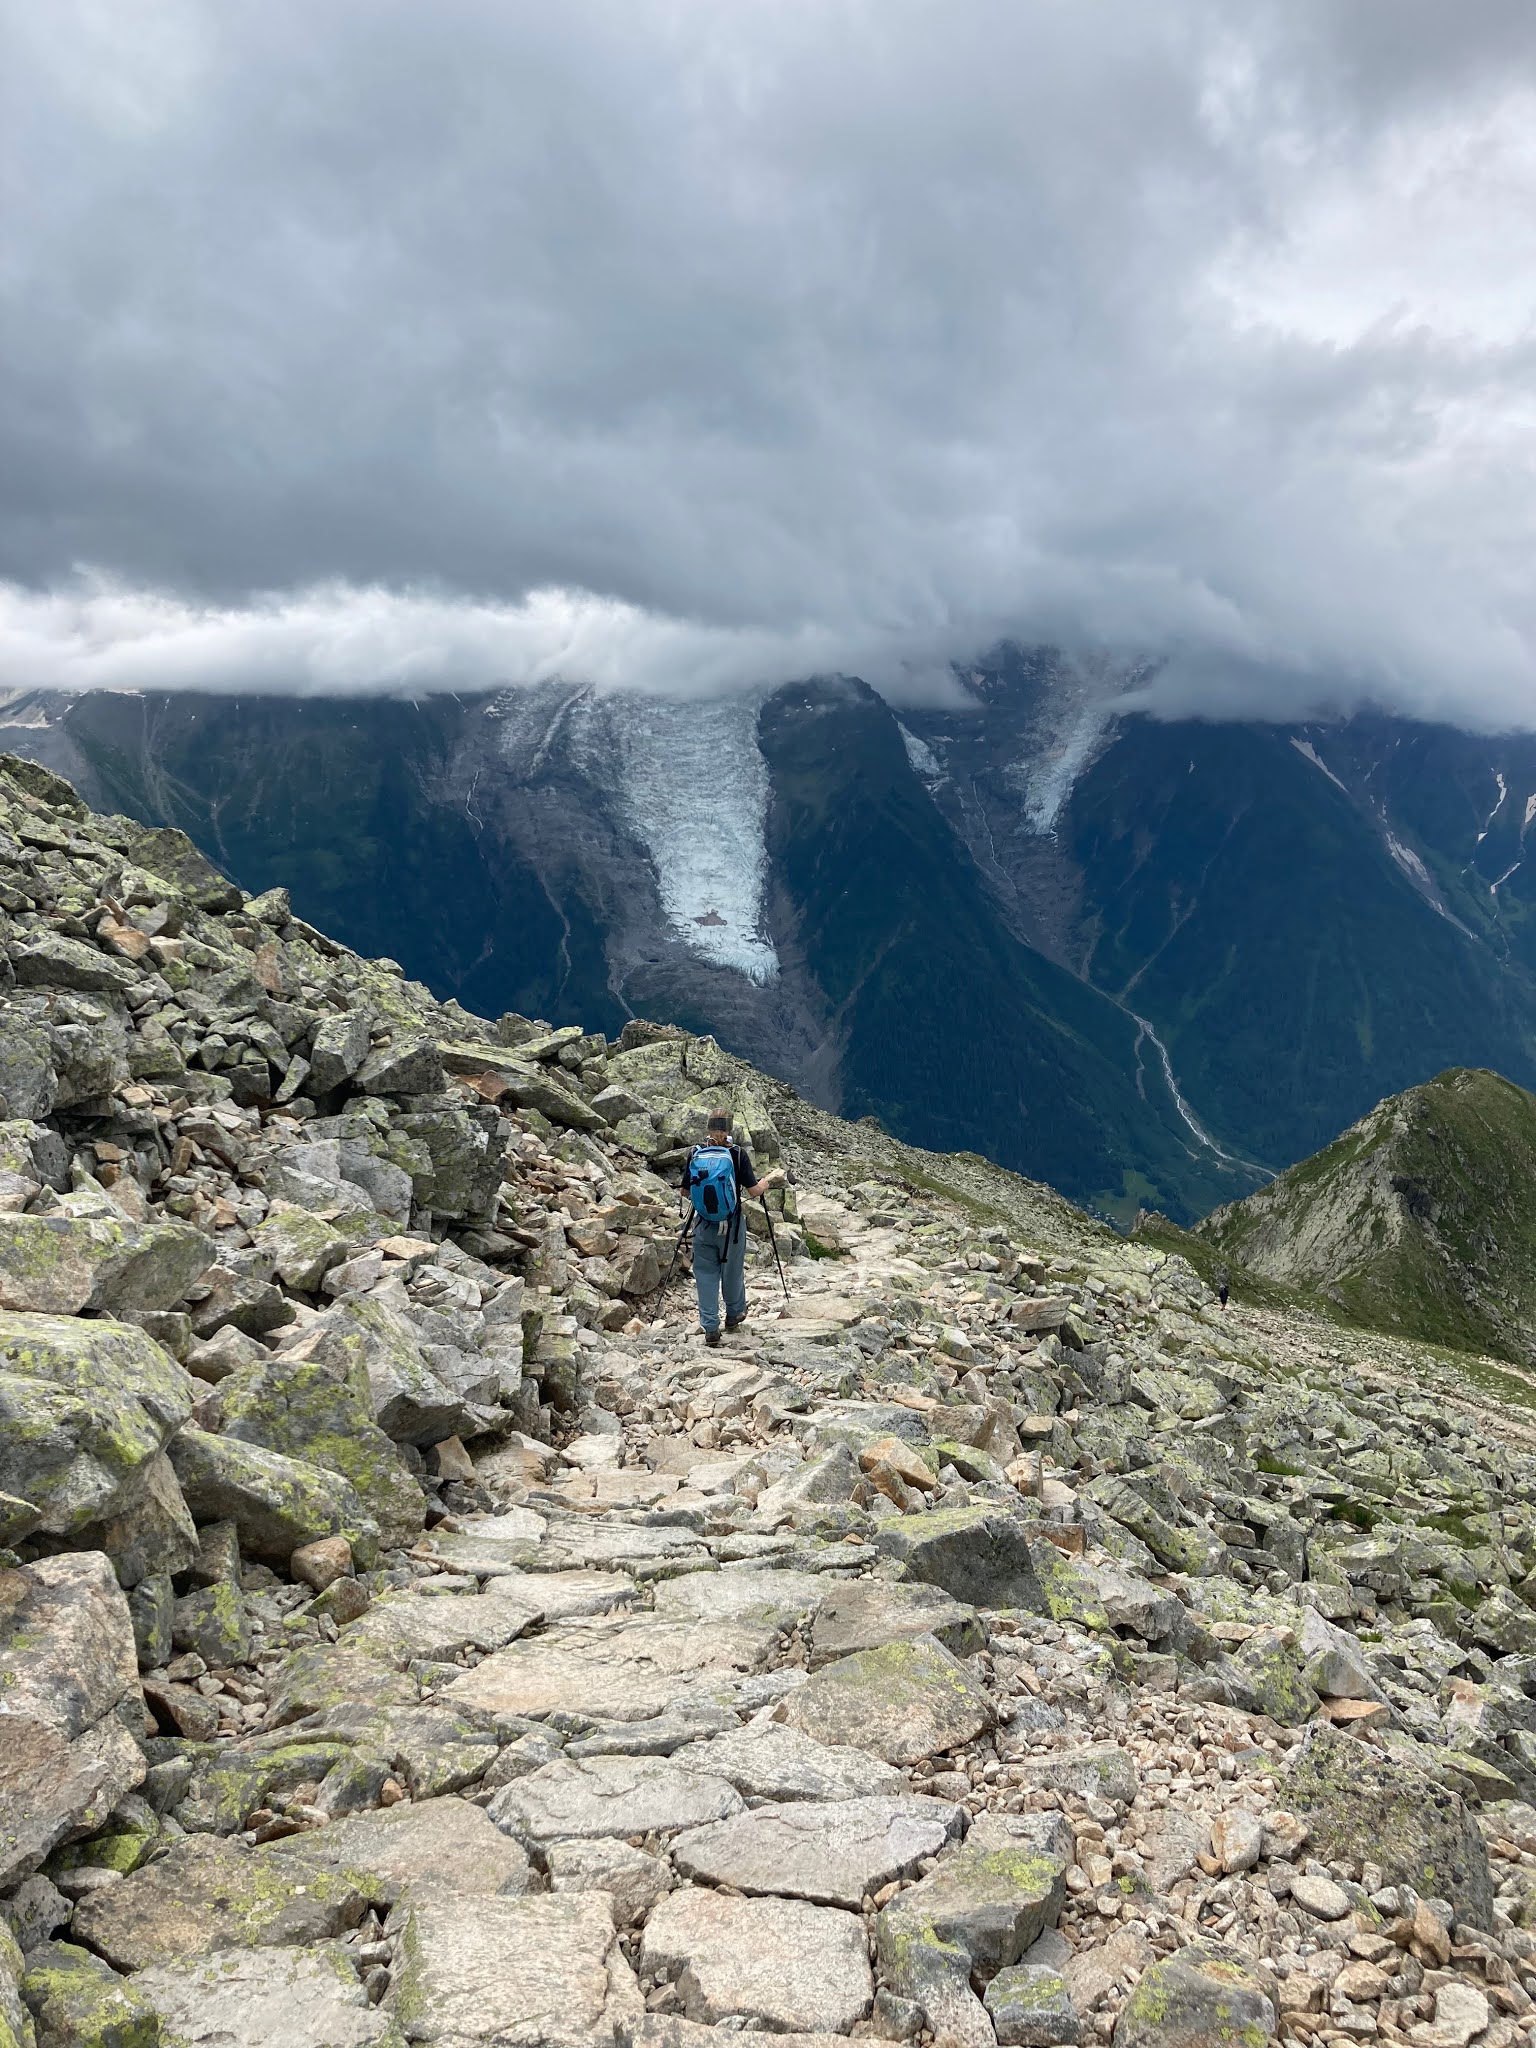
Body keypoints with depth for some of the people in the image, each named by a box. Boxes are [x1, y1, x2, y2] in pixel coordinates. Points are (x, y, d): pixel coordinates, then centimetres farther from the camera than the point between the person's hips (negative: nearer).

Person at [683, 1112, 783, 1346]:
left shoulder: (696, 1153, -4)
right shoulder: (738, 1153, -10)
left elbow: (685, 1191, 2)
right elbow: (754, 1190, -9)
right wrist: (770, 1178, 10)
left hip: (704, 1224, 1)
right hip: (732, 1225, -1)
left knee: (705, 1274, 8)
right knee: (732, 1271, 18)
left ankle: (710, 1328, 6)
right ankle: (734, 1315, 37)